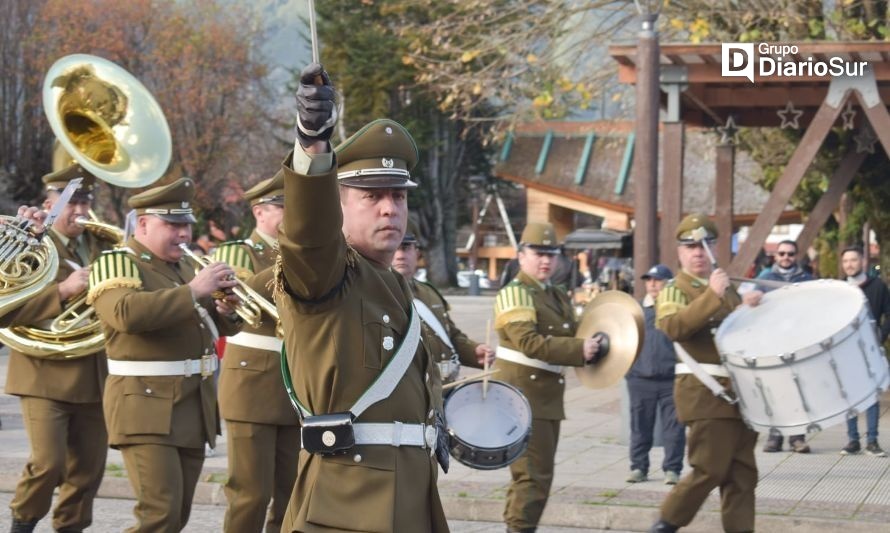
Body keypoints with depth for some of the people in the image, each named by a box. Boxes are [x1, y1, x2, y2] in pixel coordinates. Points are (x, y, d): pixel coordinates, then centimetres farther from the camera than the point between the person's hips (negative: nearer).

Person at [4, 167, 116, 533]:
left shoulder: (102, 245, 14)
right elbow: (8, 312, -13)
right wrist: (62, 291, -22)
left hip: (94, 376, 5)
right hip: (46, 375, -5)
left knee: (88, 469, 6)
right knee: (48, 464, -13)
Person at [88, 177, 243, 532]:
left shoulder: (181, 269, 17)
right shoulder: (116, 264, -7)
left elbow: (221, 328, 21)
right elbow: (127, 313, -28)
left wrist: (225, 309, -3)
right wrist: (193, 293, -26)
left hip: (193, 409, 8)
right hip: (147, 409, -8)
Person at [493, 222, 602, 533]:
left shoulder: (558, 297, 17)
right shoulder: (515, 294, -10)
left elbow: (568, 339, 22)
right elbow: (528, 342, -23)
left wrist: (591, 346, 0)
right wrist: (579, 350, -25)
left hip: (546, 397, 9)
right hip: (523, 394, -9)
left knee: (537, 474, 13)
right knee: (534, 475, -11)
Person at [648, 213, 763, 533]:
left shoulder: (726, 288, 17)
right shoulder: (675, 290, -4)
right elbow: (674, 327, -25)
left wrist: (749, 307, 7)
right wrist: (712, 296, -31)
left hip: (739, 390, 7)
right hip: (706, 393, -7)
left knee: (742, 472, 6)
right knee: (710, 469, -7)